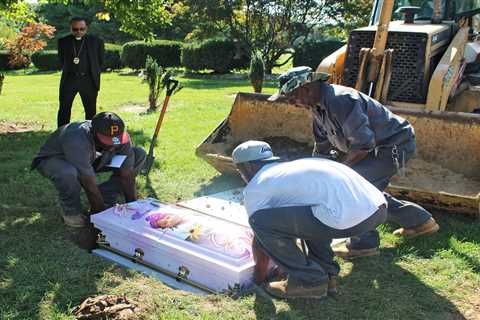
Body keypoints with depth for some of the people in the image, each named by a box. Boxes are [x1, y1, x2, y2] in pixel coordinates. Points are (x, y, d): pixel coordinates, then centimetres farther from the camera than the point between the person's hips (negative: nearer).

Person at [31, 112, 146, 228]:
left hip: (89, 160, 5)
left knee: (139, 154, -11)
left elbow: (127, 177, -18)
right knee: (68, 173, -43)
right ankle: (71, 212, -11)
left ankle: (106, 202, -4)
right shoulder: (77, 140, -41)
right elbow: (90, 186, -36)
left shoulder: (121, 138, -25)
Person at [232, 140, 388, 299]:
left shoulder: (254, 189, 7)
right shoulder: (290, 167, 31)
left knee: (261, 221, -3)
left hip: (348, 218, -9)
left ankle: (309, 280, 7)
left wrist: (259, 276, 32)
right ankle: (326, 271, 27)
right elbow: (291, 222, 42)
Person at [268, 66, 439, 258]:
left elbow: (363, 143, -28)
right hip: (379, 146, 11)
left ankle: (365, 243, -6)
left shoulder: (340, 100, -29)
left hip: (396, 145, -10)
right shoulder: (318, 105, 4)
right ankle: (420, 221, 32)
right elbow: (321, 148, 15)